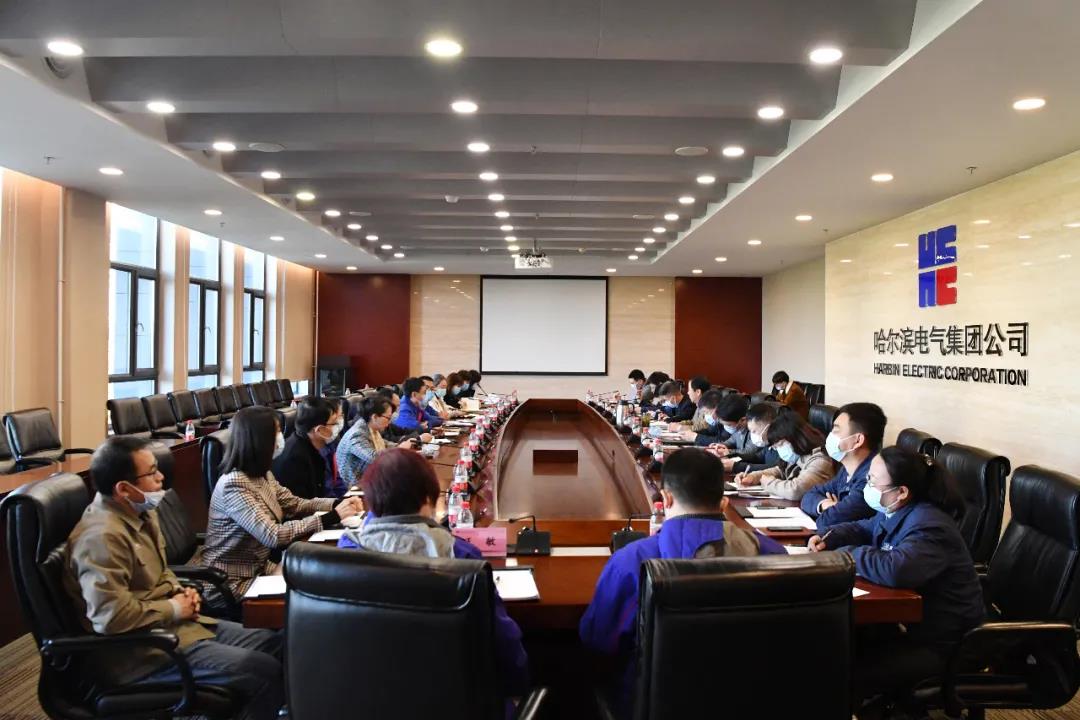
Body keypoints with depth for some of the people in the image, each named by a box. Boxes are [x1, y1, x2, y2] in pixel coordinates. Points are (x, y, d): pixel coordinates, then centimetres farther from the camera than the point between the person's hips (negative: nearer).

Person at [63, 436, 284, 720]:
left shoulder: (140, 511, 8)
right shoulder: (102, 537, -24)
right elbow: (112, 617, -31)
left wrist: (179, 592, 4)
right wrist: (173, 608, -17)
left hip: (174, 624, 10)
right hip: (139, 650, -10)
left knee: (274, 644, 5)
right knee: (264, 671, -20)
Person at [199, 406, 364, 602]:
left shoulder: (262, 475, 1)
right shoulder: (233, 484, -27)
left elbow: (294, 504, 8)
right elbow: (273, 535, -31)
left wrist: (338, 504, -8)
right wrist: (331, 518, -28)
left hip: (259, 566, 8)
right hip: (234, 581, -8)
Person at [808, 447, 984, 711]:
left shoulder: (928, 527, -27)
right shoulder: (894, 513, 3)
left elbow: (896, 570, -45)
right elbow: (863, 528, 24)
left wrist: (846, 554, -27)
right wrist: (829, 539, 2)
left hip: (938, 642, -9)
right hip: (906, 618, 9)